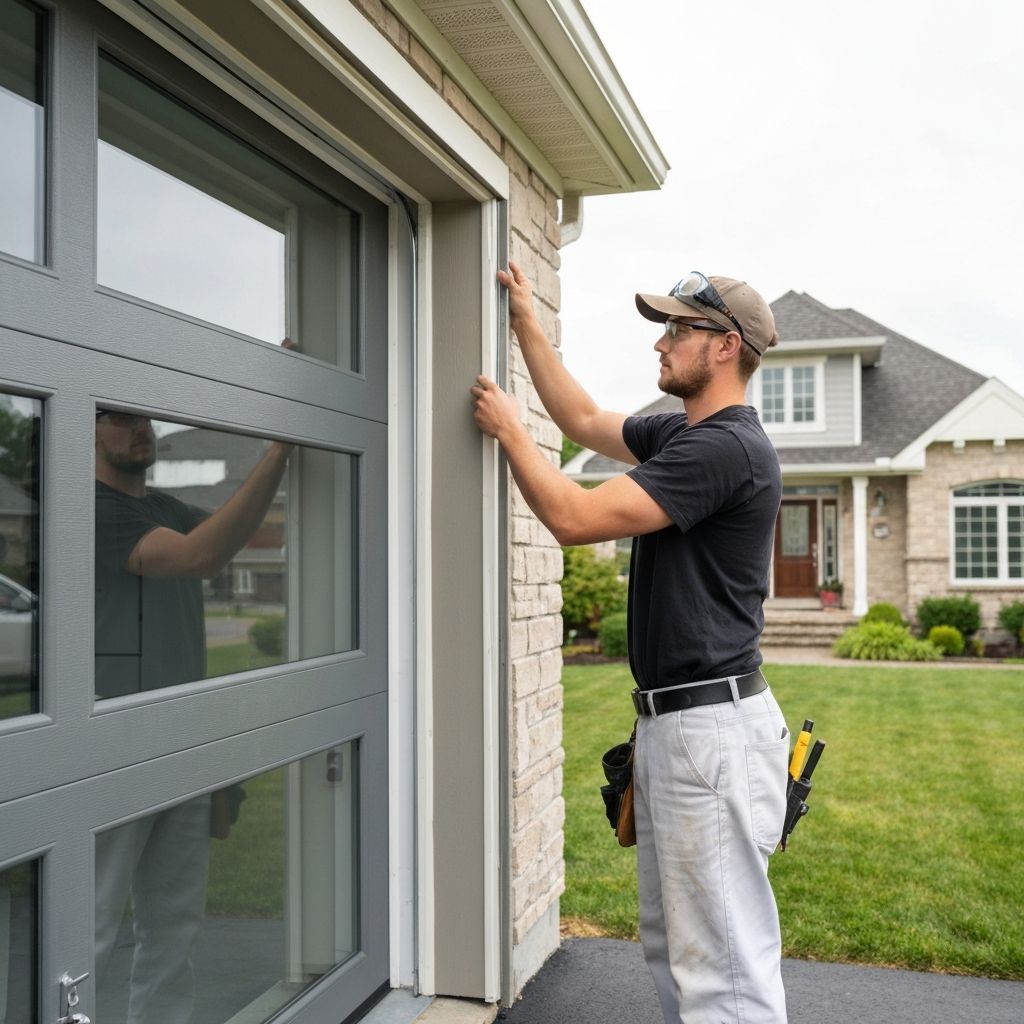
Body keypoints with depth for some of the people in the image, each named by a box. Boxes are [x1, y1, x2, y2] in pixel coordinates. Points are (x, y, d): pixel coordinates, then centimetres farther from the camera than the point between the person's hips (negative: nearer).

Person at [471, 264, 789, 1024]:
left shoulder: (727, 447, -17)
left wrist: (509, 429, -5)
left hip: (713, 726, -10)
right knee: (670, 947, 21)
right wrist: (526, 321, 26)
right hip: (670, 720, 10)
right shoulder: (679, 435, 13)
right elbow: (583, 419, 27)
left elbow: (574, 517, -20)